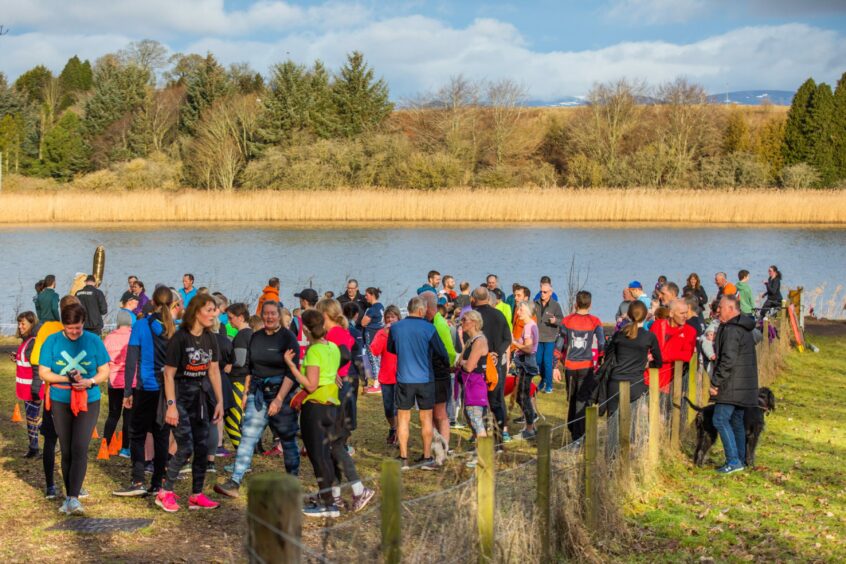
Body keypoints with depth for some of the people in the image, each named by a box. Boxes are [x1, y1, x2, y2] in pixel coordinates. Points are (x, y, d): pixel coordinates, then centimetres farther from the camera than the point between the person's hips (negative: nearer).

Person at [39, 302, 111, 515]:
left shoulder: (94, 341, -2)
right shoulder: (52, 341, -2)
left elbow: (104, 372, 3)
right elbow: (43, 373, -2)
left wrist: (90, 381, -18)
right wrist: (67, 379, -18)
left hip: (88, 402, -1)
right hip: (60, 402, 2)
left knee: (79, 449, -14)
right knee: (66, 452, 7)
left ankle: (73, 498, -16)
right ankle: (69, 496, 18)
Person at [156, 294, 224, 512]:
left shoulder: (210, 339, 4)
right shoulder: (180, 338, -16)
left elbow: (214, 371, 9)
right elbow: (169, 374, -15)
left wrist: (220, 401, 6)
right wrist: (171, 405, -20)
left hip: (198, 394, 7)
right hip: (179, 393, -7)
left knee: (202, 447, 6)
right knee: (185, 448, -11)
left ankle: (197, 495, 15)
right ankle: (165, 492, 3)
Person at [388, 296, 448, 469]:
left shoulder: (395, 328, -4)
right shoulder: (428, 328, -11)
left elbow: (390, 349, 14)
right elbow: (442, 352, -4)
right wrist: (447, 361, 18)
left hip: (404, 379, 1)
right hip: (425, 378, -1)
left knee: (403, 418, 9)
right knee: (426, 418, 10)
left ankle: (404, 458, 9)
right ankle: (427, 458, 14)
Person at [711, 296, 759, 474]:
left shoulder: (731, 330, -16)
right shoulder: (744, 329, 17)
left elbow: (728, 360, -23)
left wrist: (715, 382, -17)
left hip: (732, 386, -10)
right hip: (744, 386, 10)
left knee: (720, 419, -9)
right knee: (736, 421, 15)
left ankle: (733, 460, -12)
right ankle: (740, 460, 19)